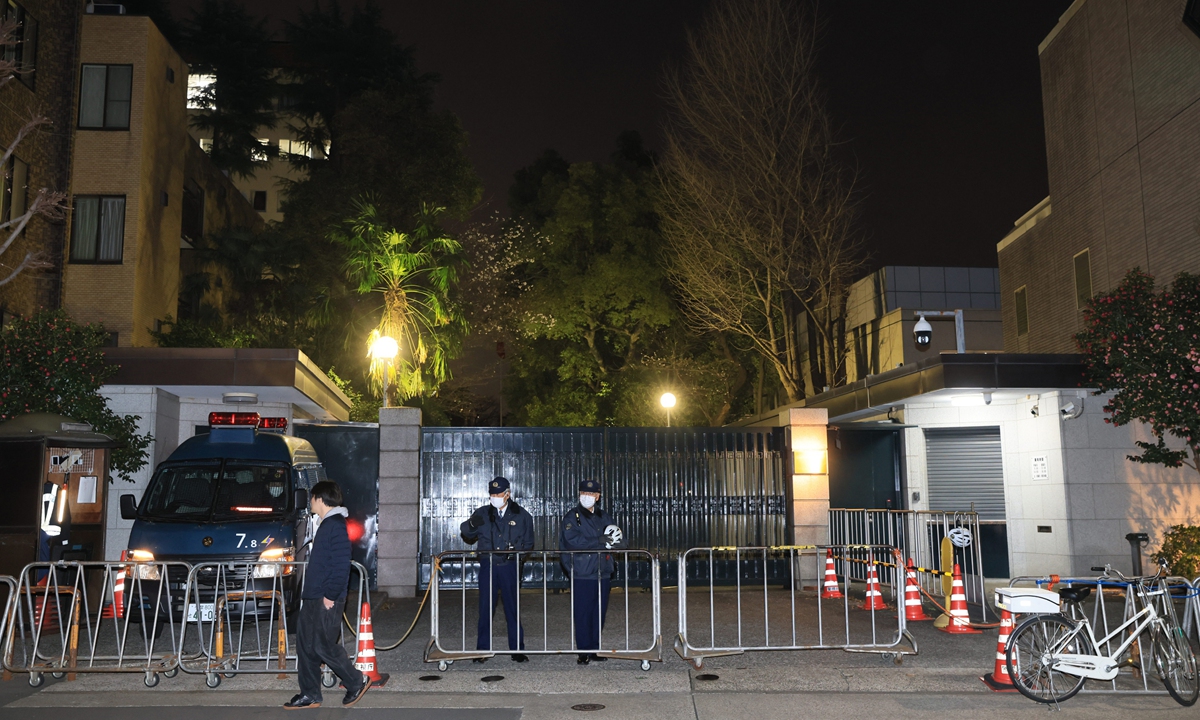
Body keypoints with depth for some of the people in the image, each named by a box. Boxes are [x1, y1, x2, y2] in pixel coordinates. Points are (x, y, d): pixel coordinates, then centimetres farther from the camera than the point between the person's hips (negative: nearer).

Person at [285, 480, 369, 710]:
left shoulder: (336, 526, -17)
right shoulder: (326, 524, 15)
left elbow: (341, 566, -23)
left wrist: (330, 595, -21)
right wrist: (311, 592, 19)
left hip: (326, 599, -10)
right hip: (313, 597, 10)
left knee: (323, 645, -4)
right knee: (306, 645, 11)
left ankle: (357, 682, 11)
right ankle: (310, 695, 19)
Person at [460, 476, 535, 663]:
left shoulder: (521, 515, 5)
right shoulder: (483, 513, 8)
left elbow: (528, 542, 12)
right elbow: (466, 533, 5)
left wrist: (515, 551, -6)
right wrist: (471, 524, -17)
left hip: (510, 566, -1)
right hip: (488, 565, 1)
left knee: (513, 608, 4)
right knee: (485, 608, 2)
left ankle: (517, 649, 13)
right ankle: (482, 650, 12)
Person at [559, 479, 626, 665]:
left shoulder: (605, 517, 15)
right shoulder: (572, 516, 1)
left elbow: (621, 542, 10)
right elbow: (573, 540, -16)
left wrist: (613, 539, -14)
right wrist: (602, 541, -16)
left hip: (602, 573, 4)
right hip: (581, 574, -4)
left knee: (599, 613, 7)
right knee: (583, 614, -2)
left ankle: (595, 649, 17)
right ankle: (584, 652, 7)